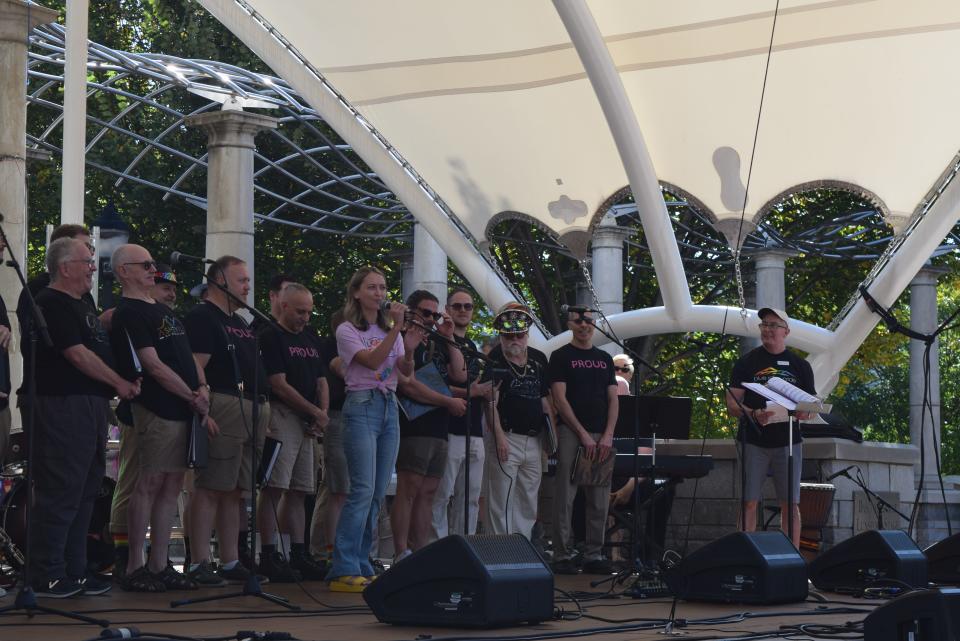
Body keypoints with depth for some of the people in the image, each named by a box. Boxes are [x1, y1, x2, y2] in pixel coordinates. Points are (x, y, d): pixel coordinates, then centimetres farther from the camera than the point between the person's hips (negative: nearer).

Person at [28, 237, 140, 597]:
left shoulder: (81, 307, 20)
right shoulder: (52, 304, -10)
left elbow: (95, 348, 30)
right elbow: (77, 354, -16)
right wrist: (120, 383, -8)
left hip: (91, 406, 10)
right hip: (64, 406, -10)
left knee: (85, 492, 12)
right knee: (61, 493, -8)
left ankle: (75, 571, 18)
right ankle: (46, 577, -4)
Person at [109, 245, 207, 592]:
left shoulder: (162, 309, 21)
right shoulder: (129, 313, -8)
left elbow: (187, 353, 21)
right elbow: (153, 365, -14)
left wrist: (202, 388, 2)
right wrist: (192, 397, -11)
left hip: (183, 410, 9)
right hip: (156, 410, -9)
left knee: (172, 486, 8)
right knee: (149, 485, -6)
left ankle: (159, 566, 13)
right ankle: (135, 568, -2)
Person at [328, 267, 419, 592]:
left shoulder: (389, 330, 17)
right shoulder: (347, 331, -1)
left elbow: (406, 372, 5)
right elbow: (372, 360, -17)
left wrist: (409, 350, -15)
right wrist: (395, 328, -22)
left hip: (389, 407, 6)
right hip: (362, 406, -6)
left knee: (378, 493, 4)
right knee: (363, 489, -15)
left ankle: (361, 566, 10)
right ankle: (344, 571, -14)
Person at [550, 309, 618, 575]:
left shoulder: (605, 359, 17)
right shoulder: (561, 356, 2)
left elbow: (613, 399, 12)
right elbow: (560, 398, -6)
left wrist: (607, 436, -3)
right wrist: (583, 434, -12)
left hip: (601, 437, 5)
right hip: (571, 433, -5)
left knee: (599, 501, 4)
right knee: (565, 498, -6)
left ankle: (594, 556, 10)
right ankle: (563, 556, -2)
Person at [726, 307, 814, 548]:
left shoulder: (800, 365, 10)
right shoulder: (747, 362, 5)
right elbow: (732, 403, -1)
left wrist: (805, 413, -12)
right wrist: (754, 414, -20)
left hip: (788, 442, 1)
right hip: (753, 442, -1)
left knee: (791, 504, 0)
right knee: (749, 502, -3)